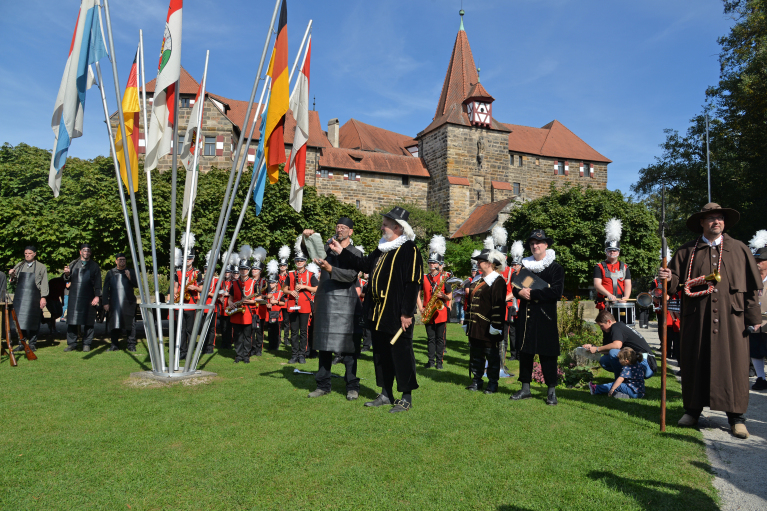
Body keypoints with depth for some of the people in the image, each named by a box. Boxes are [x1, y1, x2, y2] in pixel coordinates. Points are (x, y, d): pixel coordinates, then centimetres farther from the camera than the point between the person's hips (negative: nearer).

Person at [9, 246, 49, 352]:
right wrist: (12, 276, -6)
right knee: (20, 320, 4)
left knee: (32, 321, 0)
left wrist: (43, 297, -9)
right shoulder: (19, 266, 13)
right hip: (20, 297, 3)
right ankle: (21, 343, 13)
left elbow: (44, 283, 0)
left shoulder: (41, 267, 3)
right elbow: (14, 281, 16)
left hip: (33, 297, -3)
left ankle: (32, 343, 9)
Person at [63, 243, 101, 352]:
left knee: (88, 322, 0)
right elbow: (68, 279, 12)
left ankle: (86, 344, 9)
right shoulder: (73, 264, 13)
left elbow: (98, 283, 5)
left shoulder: (94, 266, 8)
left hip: (88, 297, -2)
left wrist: (97, 296, -5)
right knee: (71, 322, 2)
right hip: (74, 297, 2)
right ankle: (71, 344, 10)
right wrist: (67, 274, -11)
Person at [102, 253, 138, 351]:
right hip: (114, 303, 1)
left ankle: (131, 344, 1)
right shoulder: (111, 273, 13)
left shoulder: (130, 272, 11)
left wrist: (130, 277, -13)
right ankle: (114, 344, 13)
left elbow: (137, 284, 3)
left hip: (128, 303, -1)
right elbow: (106, 288, 11)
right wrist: (106, 302, 4)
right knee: (114, 325, 3)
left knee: (130, 325, -4)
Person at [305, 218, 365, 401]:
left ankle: (352, 387, 8)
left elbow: (350, 275, -14)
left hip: (345, 305, -4)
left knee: (348, 348, -1)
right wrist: (307, 238, -9)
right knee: (324, 346, 9)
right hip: (324, 304, 4)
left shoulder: (355, 253, 0)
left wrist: (330, 269, -29)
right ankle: (323, 385, 19)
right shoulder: (326, 248, 14)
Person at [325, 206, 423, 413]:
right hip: (379, 314, 9)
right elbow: (365, 264, 24)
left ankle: (406, 398, 13)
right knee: (381, 354, 15)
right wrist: (341, 252, 20)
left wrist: (407, 312, -19)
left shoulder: (409, 250, -13)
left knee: (401, 353, 0)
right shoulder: (382, 248, 14)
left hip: (397, 315, -9)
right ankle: (386, 394, 29)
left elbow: (413, 283, -17)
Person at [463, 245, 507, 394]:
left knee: (492, 356, 4)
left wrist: (495, 326, -21)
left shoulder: (497, 281, -11)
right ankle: (476, 381, 24)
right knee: (475, 355, 13)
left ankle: (493, 384, 14)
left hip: (488, 329, -8)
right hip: (475, 327, 8)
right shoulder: (479, 281, 15)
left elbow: (499, 305, -17)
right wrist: (467, 322, 17)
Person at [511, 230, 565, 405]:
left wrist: (532, 294, -17)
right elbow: (516, 288, 11)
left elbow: (557, 292, -13)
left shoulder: (556, 268, -2)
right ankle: (525, 389, 19)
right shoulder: (525, 265, 13)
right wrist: (520, 292, -13)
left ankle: (551, 391, 11)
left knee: (547, 354, 0)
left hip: (545, 318, -5)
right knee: (525, 352, 8)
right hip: (526, 317, 5)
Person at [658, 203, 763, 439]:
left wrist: (753, 318, 1)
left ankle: (736, 416, 12)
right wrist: (668, 278, -18)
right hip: (696, 317, 0)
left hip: (730, 316, 0)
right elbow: (677, 282, 5)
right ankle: (693, 409, 18)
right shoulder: (687, 251, 8)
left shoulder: (739, 249, 9)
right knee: (694, 361, 5)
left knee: (733, 364, 0)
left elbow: (751, 287, 7)